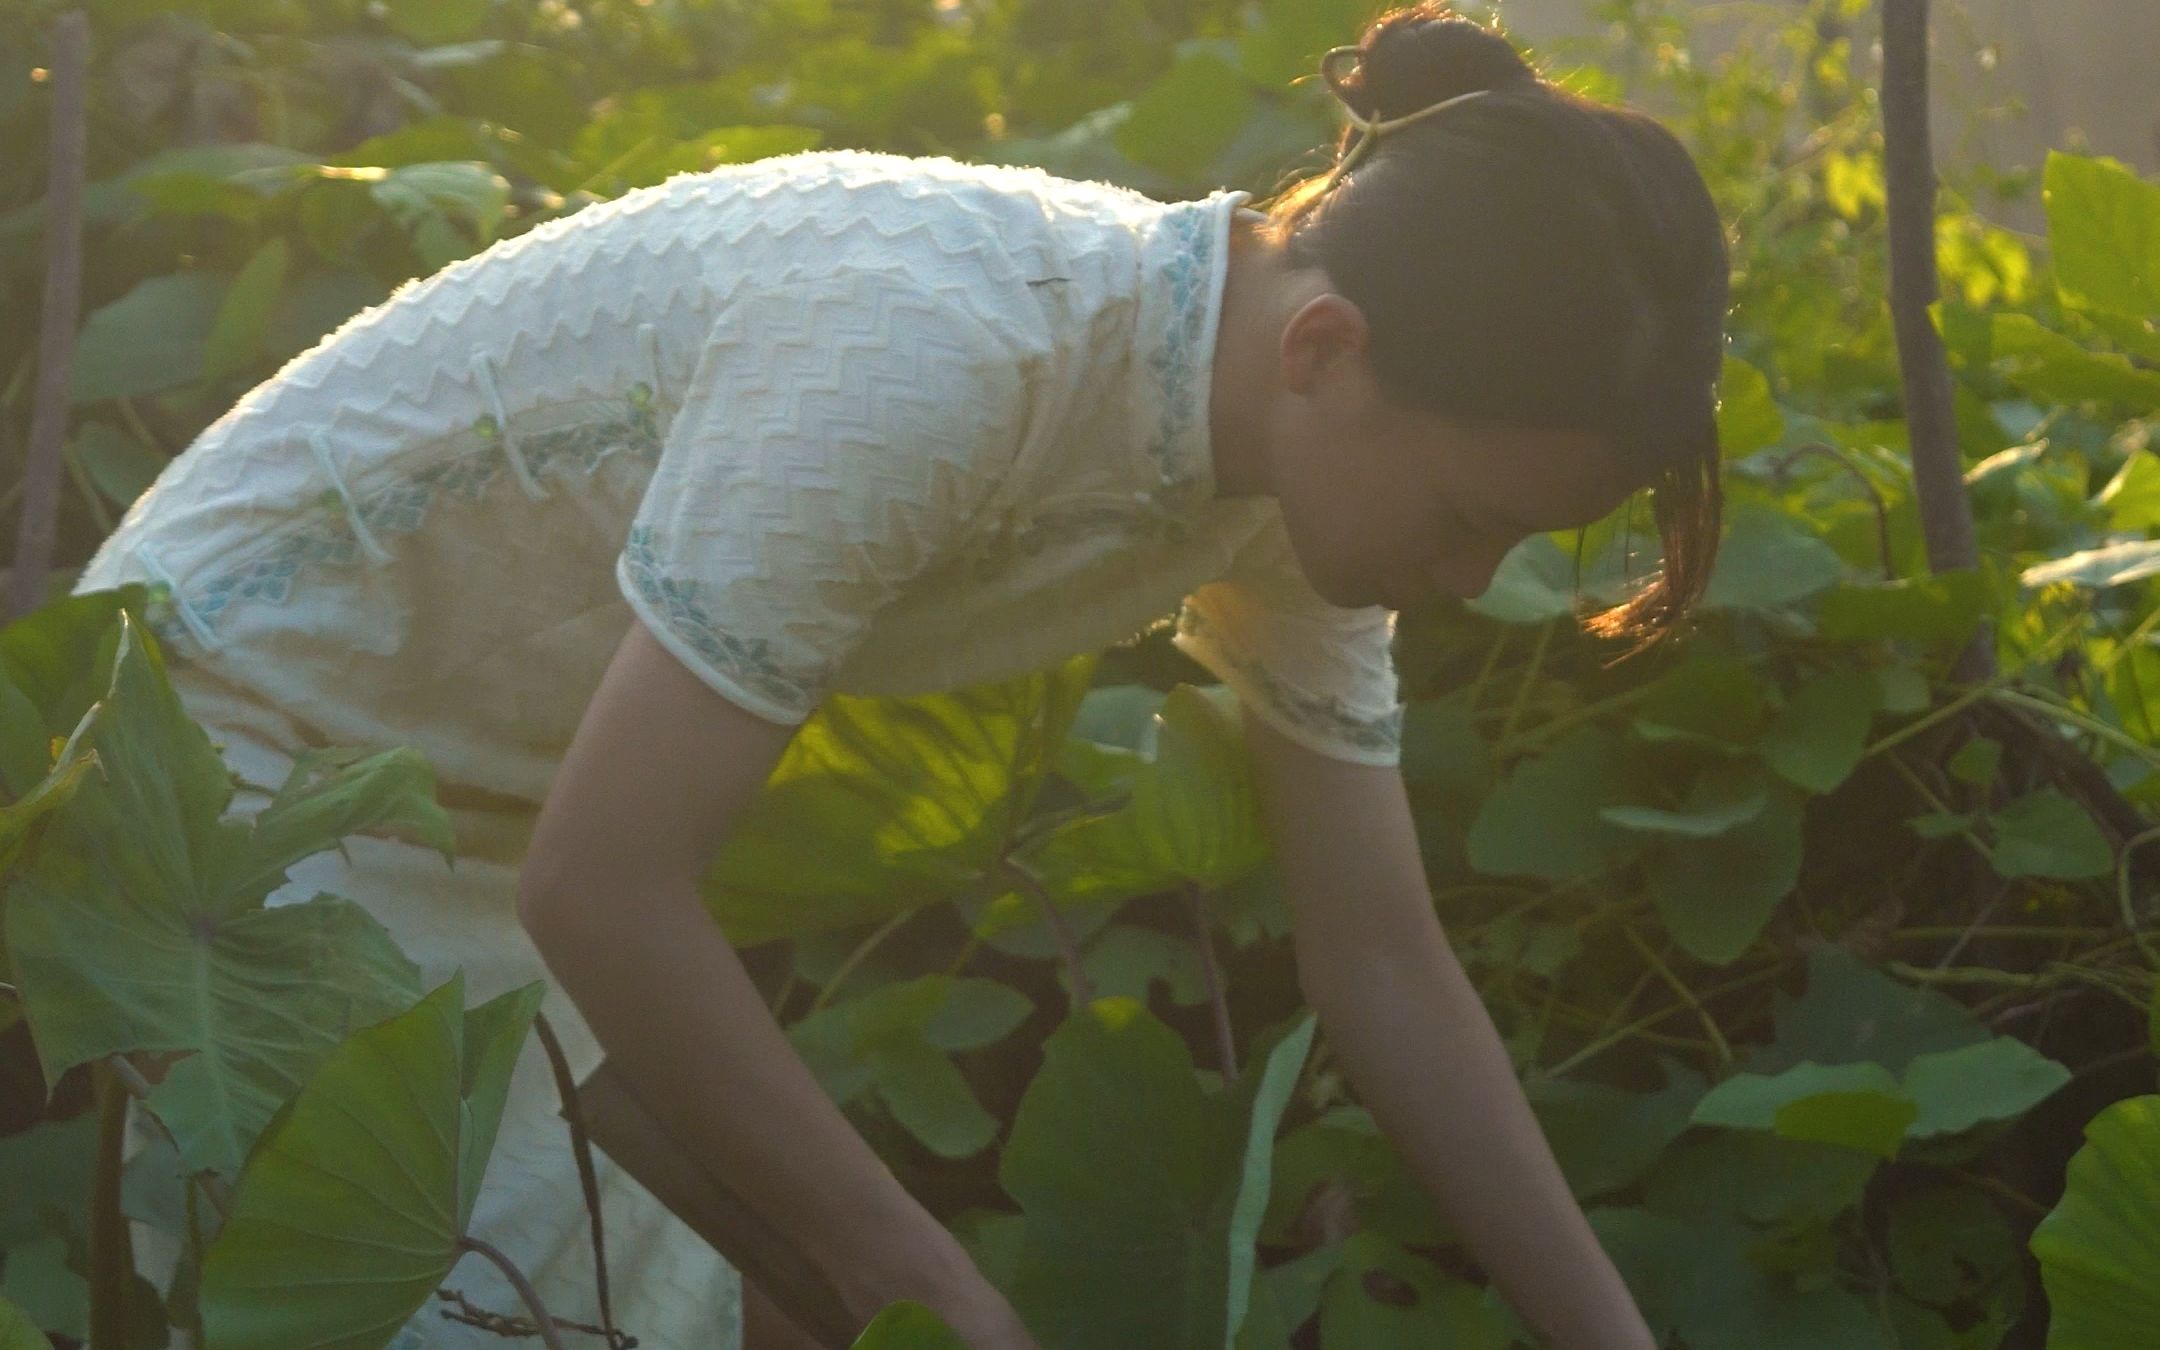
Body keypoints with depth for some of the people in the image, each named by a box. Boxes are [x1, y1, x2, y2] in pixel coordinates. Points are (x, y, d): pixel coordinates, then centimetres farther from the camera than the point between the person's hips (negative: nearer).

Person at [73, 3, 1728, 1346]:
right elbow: (605, 890, -32)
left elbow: (1386, 966, -1)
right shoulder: (941, 348, -36)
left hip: (495, 793, 8)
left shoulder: (1296, 478, -10)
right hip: (259, 701, -7)